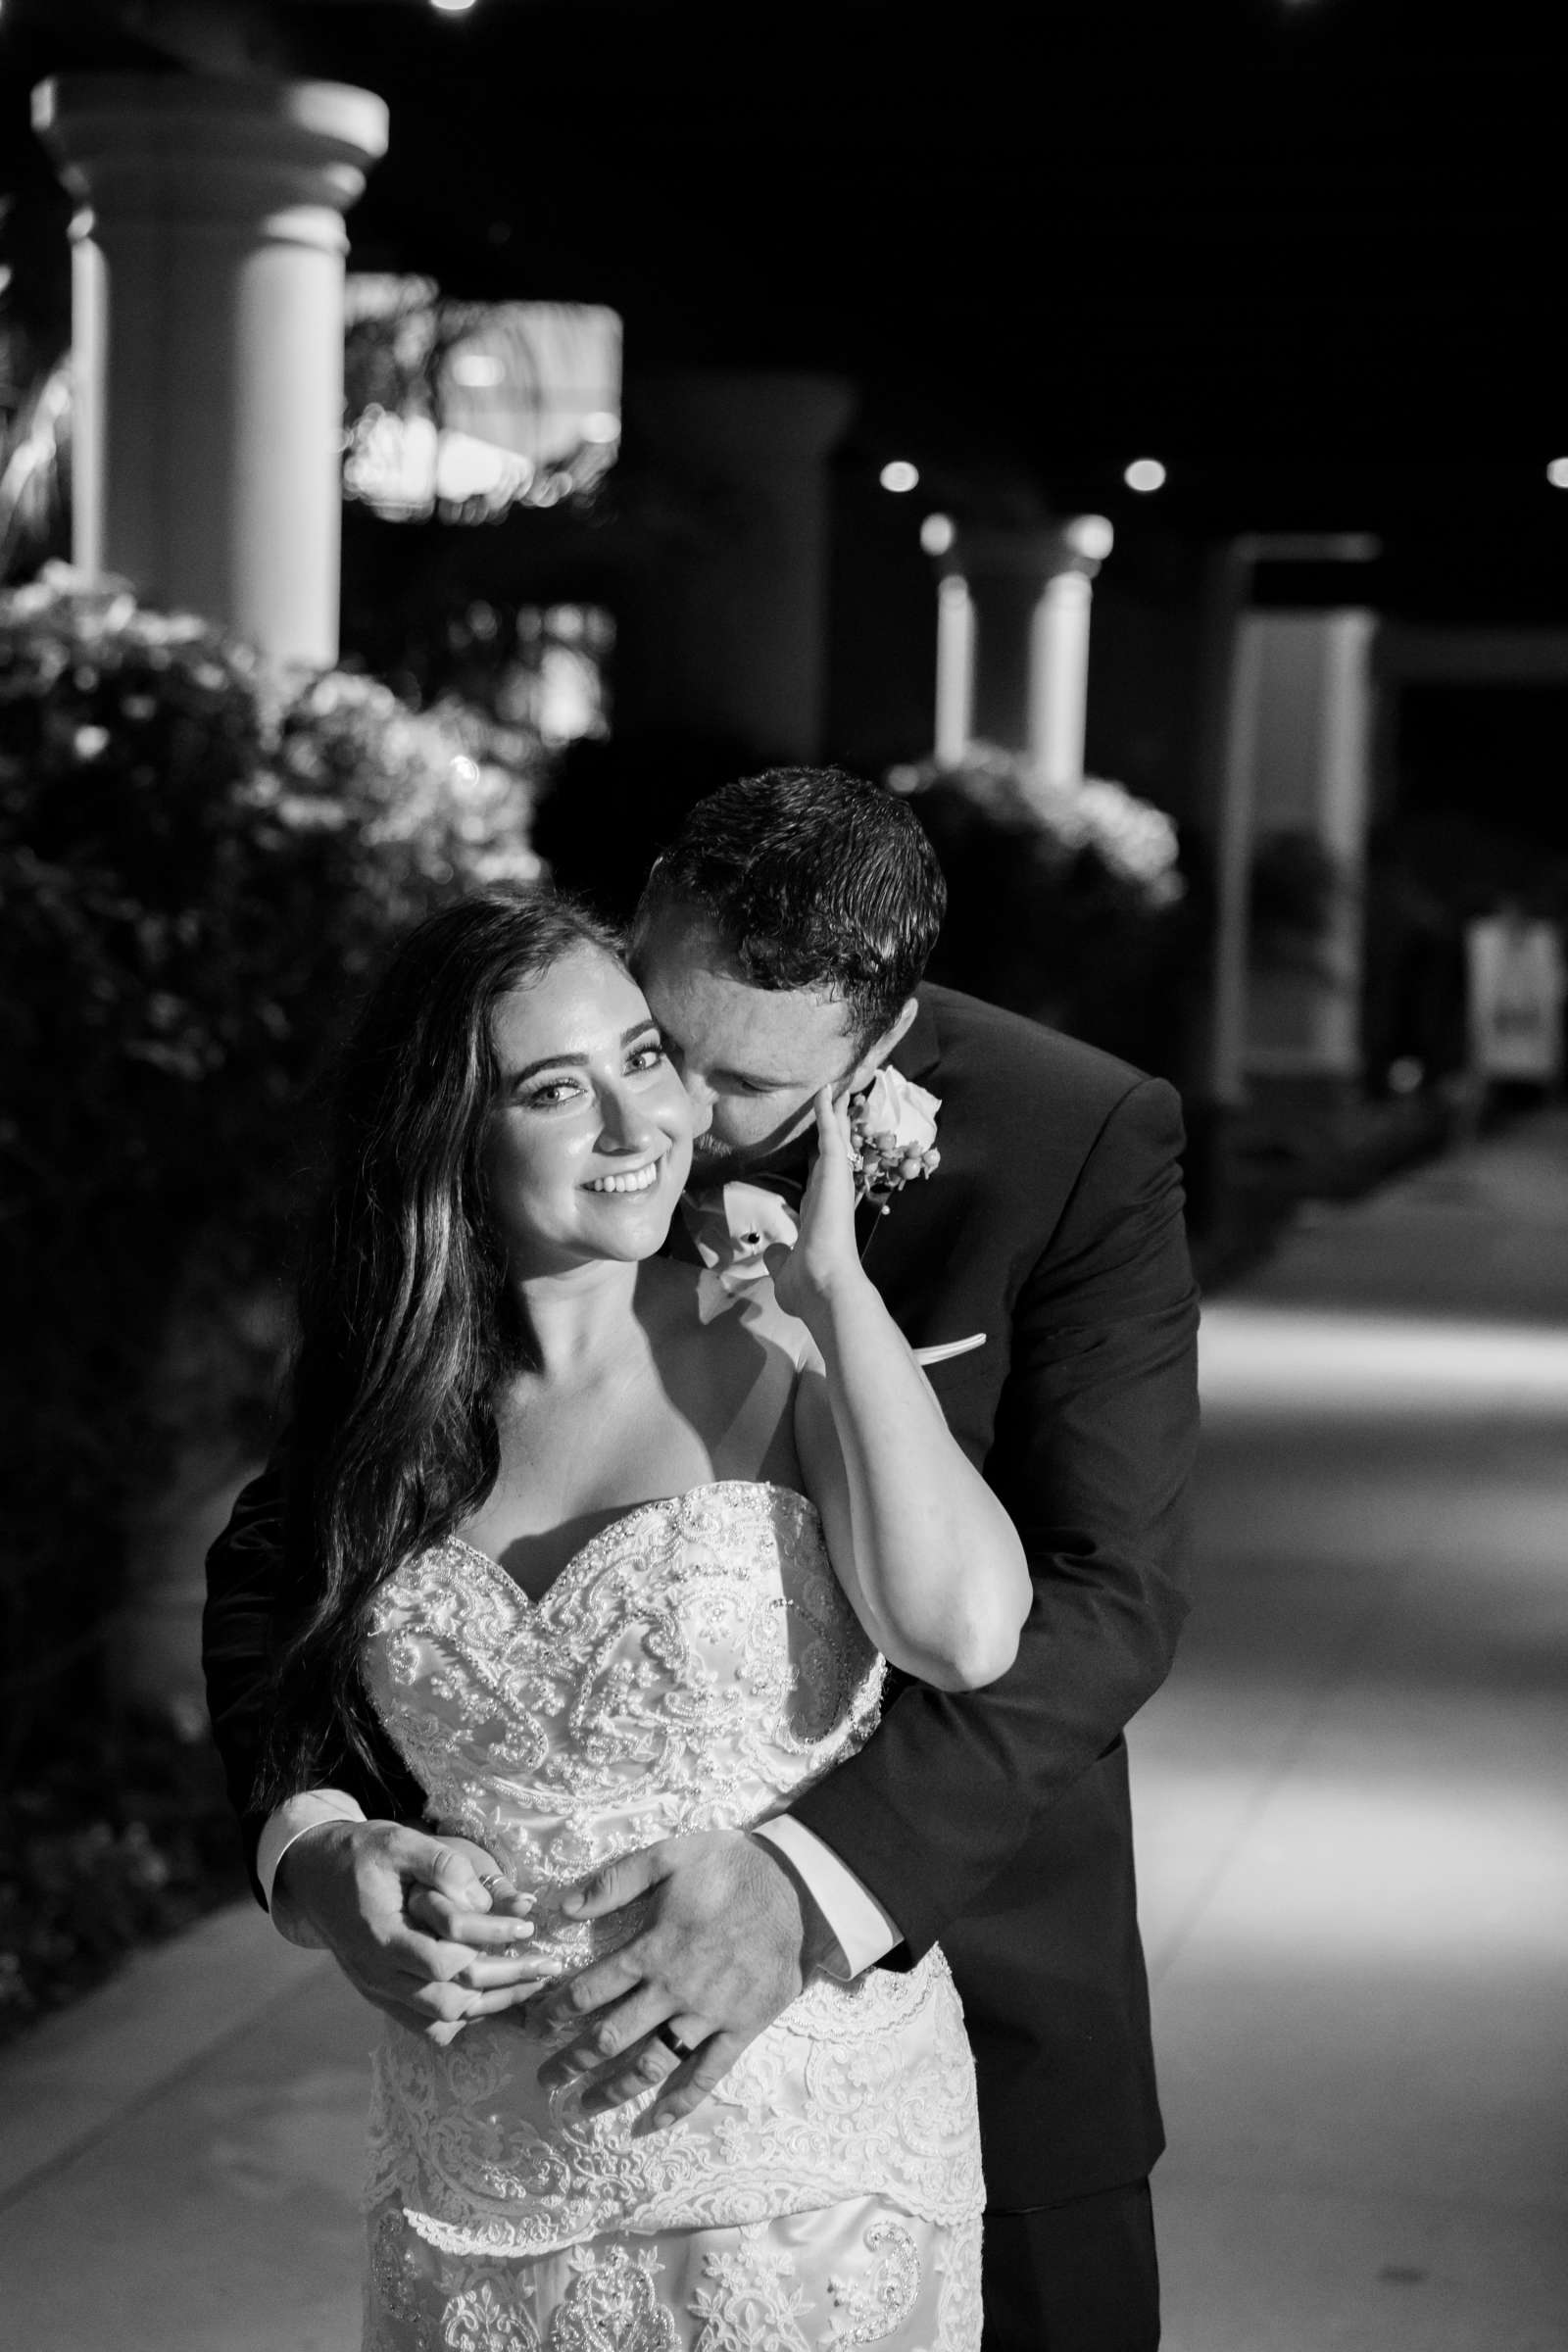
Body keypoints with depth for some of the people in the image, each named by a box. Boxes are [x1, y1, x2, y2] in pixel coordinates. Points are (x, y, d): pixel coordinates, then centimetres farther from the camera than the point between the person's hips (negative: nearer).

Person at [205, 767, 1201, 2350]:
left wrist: (814, 1876, -38)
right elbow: (286, 1542, -7)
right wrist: (310, 1834, -28)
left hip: (962, 1925, -1)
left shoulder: (1081, 1146, -17)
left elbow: (1106, 1593, -23)